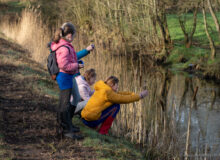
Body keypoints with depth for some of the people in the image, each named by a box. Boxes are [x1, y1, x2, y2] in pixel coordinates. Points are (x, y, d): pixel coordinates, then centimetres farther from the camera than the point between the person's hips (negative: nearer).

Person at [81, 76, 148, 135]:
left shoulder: (101, 89, 16)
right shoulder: (107, 92, -11)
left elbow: (119, 94, 24)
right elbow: (124, 99, -6)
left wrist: (133, 94, 19)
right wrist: (139, 96, 5)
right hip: (92, 120, -9)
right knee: (116, 106, 0)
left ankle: (94, 127, 16)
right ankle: (103, 131, 1)